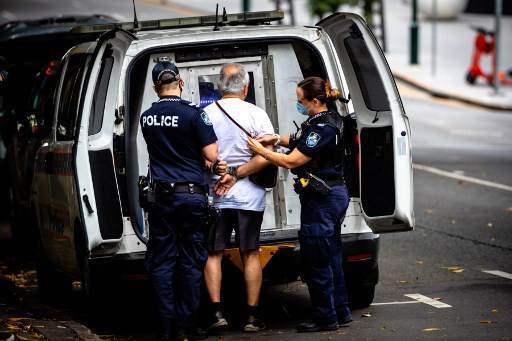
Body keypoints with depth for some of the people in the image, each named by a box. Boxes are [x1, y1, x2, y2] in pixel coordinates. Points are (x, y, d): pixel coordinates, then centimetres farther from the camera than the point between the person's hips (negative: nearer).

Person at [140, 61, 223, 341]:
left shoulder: (147, 118, 5)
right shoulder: (193, 114, -11)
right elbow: (211, 155, -11)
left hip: (161, 196, 3)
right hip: (191, 194, -3)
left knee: (161, 262, 6)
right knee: (191, 262, 3)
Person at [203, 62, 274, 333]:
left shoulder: (206, 115, -2)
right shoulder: (256, 114, -4)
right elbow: (266, 157, -12)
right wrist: (237, 174, -10)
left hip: (214, 196, 0)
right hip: (249, 196, 0)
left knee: (213, 254, 9)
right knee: (250, 254, 8)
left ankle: (216, 310, -1)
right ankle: (252, 315, 7)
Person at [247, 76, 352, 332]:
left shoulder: (322, 129, -21)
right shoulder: (329, 120, 9)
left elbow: (291, 161, -21)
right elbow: (301, 143, 22)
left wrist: (260, 150, -10)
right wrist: (277, 139, 5)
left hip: (320, 201, -10)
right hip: (335, 194, 10)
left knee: (316, 262, -1)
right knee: (330, 258, 17)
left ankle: (325, 318, 5)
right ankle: (340, 312, 24)